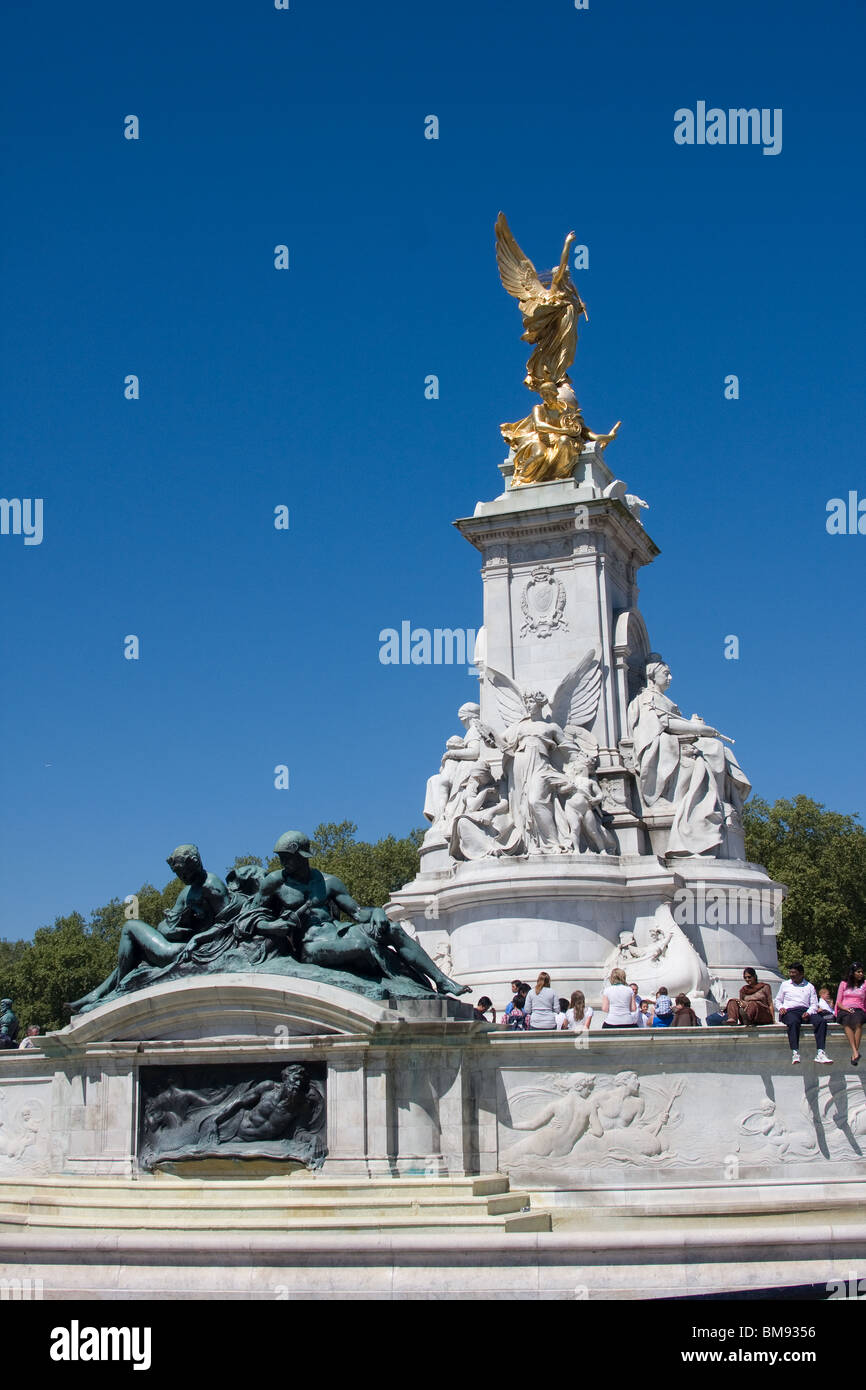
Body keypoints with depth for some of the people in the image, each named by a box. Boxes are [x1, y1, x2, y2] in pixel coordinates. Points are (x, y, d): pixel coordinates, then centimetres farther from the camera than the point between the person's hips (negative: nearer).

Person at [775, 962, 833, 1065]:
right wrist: (780, 1007, -1)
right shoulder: (785, 985, 22)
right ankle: (795, 1054, -47)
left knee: (821, 1020, -30)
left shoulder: (809, 986, 21)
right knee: (793, 1022, -39)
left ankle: (820, 1054, -37)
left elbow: (814, 1004, 13)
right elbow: (778, 1000, 23)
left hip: (806, 1011, 2)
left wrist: (809, 1012, -8)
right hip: (789, 1011, -2)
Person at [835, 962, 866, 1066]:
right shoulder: (844, 984, 18)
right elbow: (838, 1002, 12)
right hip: (844, 1010, 0)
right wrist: (845, 1008, -6)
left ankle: (854, 1053, -41)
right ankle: (855, 1052, -47)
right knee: (847, 1021, -37)